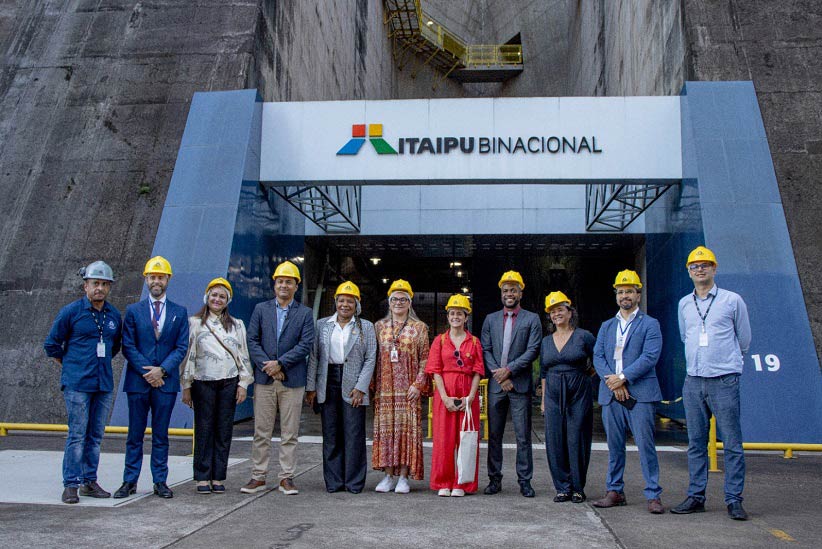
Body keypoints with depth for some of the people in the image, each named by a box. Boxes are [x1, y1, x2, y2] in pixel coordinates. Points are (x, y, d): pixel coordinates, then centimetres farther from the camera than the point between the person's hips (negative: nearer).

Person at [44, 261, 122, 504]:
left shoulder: (114, 315, 9)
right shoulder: (71, 312, -4)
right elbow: (52, 344, 3)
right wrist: (69, 367, 7)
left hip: (104, 384, 5)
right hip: (77, 384, -4)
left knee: (96, 435, 9)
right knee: (77, 435, -4)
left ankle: (90, 481, 18)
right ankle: (71, 485, 4)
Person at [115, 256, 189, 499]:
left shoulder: (179, 312, 7)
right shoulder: (133, 311, 6)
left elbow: (181, 347, 2)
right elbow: (128, 346, 0)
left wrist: (162, 369, -11)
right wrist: (145, 371, -10)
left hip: (166, 381, 0)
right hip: (138, 380, 0)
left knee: (161, 435, 7)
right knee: (135, 435, 6)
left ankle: (160, 482, 14)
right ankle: (130, 481, 15)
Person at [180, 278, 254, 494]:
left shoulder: (236, 325, 12)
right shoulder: (194, 323, 7)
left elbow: (243, 355, 10)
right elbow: (188, 354, 4)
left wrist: (243, 383, 2)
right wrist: (186, 386, 0)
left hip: (229, 383, 2)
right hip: (203, 382, -1)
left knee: (224, 431, 3)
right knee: (204, 430, 1)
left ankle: (218, 478, 11)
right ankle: (202, 478, 10)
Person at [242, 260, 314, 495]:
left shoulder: (304, 313, 5)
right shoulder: (261, 309, 10)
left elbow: (306, 345, -5)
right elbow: (253, 341, 3)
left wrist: (280, 363, -13)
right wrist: (268, 367, -10)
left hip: (292, 381, -1)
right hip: (264, 380, 1)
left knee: (290, 433, 3)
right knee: (261, 432, 5)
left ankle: (286, 478, 12)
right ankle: (258, 477, 14)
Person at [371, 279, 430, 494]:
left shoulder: (419, 328, 6)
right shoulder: (379, 326, 12)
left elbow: (425, 359, 2)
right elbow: (373, 358, 11)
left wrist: (418, 384, -8)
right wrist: (373, 386, 3)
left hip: (408, 389, -2)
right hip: (385, 389, 2)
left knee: (407, 428, -3)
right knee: (385, 428, 2)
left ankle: (404, 477, 3)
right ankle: (388, 476, 10)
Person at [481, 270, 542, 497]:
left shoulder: (532, 319, 5)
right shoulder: (491, 319, 13)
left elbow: (533, 350, -5)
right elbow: (485, 350, 6)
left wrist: (509, 370, -12)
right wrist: (499, 375, -7)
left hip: (520, 384, -2)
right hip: (496, 385, 3)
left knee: (523, 436, 0)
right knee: (494, 435, 7)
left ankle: (524, 480, 10)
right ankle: (495, 479, 16)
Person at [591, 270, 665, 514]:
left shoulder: (650, 324, 4)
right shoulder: (606, 326, 18)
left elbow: (650, 356, -8)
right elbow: (598, 357, 8)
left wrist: (623, 377, -15)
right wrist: (611, 380, -9)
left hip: (640, 393, -4)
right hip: (611, 394, 4)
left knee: (645, 445, -5)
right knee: (614, 446, 9)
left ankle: (653, 495, 3)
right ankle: (615, 491, 18)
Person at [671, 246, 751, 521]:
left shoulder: (732, 300, 1)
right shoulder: (684, 304, 12)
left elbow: (744, 340, 12)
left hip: (724, 380, -4)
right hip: (693, 381, 4)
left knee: (732, 442, -2)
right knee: (696, 443, 7)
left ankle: (734, 500, 5)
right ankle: (696, 497, 14)